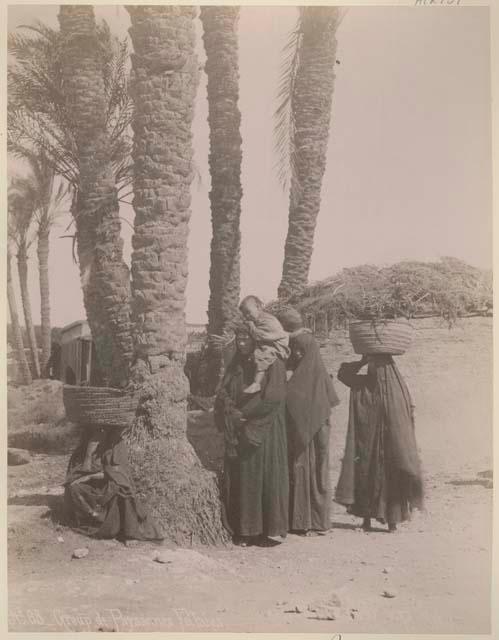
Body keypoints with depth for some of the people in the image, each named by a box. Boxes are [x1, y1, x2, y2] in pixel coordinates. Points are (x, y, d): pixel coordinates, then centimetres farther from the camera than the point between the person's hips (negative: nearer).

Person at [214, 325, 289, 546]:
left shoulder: (273, 365, -4)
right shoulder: (235, 366, 13)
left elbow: (273, 398, -14)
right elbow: (223, 394, 7)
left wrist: (243, 413, -11)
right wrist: (233, 413, -12)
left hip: (265, 432, -5)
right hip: (239, 432, 5)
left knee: (266, 478, -2)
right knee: (240, 480, 2)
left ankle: (270, 530, 6)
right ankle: (243, 529, 8)